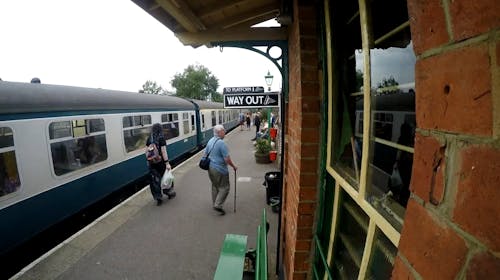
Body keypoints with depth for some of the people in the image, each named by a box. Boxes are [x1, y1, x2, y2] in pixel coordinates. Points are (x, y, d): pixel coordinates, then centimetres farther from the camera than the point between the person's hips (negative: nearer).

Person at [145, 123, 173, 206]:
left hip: (152, 162, 4)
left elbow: (146, 151, 6)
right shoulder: (161, 138, -13)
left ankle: (158, 197, 10)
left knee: (154, 179, 9)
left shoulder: (149, 139, 2)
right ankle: (169, 192, 31)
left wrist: (148, 160, 19)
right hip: (161, 162, -4)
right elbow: (163, 152, -19)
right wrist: (167, 163, -18)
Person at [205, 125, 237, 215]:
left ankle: (214, 204, 31)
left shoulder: (210, 141, 6)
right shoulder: (221, 143, -21)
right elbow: (227, 159, -22)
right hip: (220, 169, -9)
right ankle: (218, 205, 0)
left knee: (215, 186, 21)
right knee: (224, 187, 4)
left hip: (210, 168, 9)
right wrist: (234, 166, -7)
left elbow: (205, 154, 16)